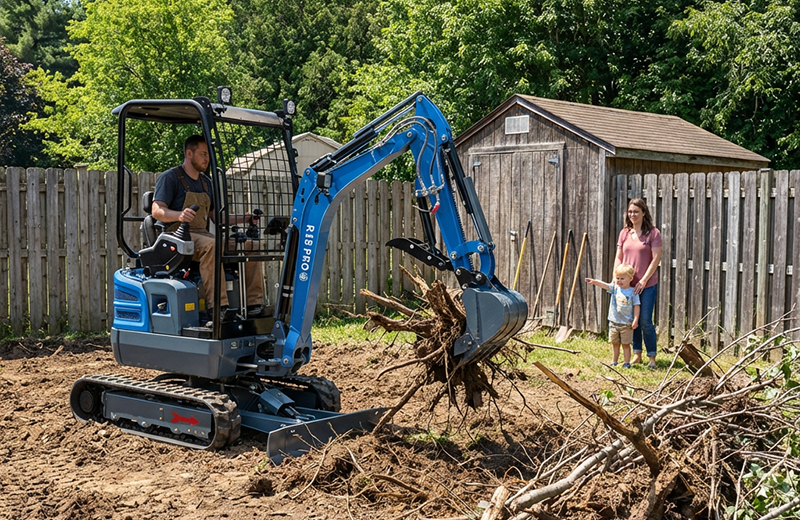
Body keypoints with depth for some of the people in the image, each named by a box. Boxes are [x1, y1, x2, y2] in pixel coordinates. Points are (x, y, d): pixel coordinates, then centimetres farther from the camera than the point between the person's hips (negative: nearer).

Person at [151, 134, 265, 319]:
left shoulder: (206, 182, 21)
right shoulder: (170, 177, -1)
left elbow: (215, 216, 24)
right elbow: (157, 211, -13)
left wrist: (243, 219, 9)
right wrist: (179, 215, -34)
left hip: (202, 234, 7)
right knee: (211, 245, -39)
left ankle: (254, 304, -16)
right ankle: (216, 305, -42)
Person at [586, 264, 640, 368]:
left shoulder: (633, 292, -7)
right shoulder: (614, 288, 1)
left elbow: (636, 306, -6)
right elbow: (604, 285, -15)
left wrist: (635, 320, -12)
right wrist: (594, 282, -33)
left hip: (626, 323, -3)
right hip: (614, 322, 3)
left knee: (625, 344, 5)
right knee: (615, 344, 13)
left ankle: (626, 363, 14)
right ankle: (614, 362, 22)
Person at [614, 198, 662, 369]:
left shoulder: (653, 233, -6)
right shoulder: (624, 233, 8)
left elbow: (656, 258, -10)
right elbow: (618, 257, 11)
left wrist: (644, 280, -14)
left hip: (647, 285, -5)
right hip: (628, 284, 5)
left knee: (645, 321, -4)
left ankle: (652, 357, 7)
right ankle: (637, 355, 23)